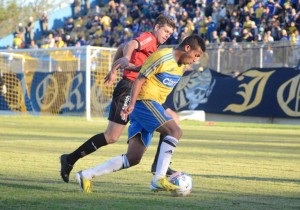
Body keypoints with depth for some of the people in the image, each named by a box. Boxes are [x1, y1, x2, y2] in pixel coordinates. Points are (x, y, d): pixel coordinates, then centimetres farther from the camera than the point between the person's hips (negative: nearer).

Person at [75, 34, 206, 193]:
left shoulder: (181, 65, 16)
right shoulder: (163, 57, -12)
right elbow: (139, 79, -13)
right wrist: (132, 104, -22)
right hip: (144, 101, -9)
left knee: (133, 158, 1)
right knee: (175, 131, -25)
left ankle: (86, 175, 2)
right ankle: (159, 180, -29)